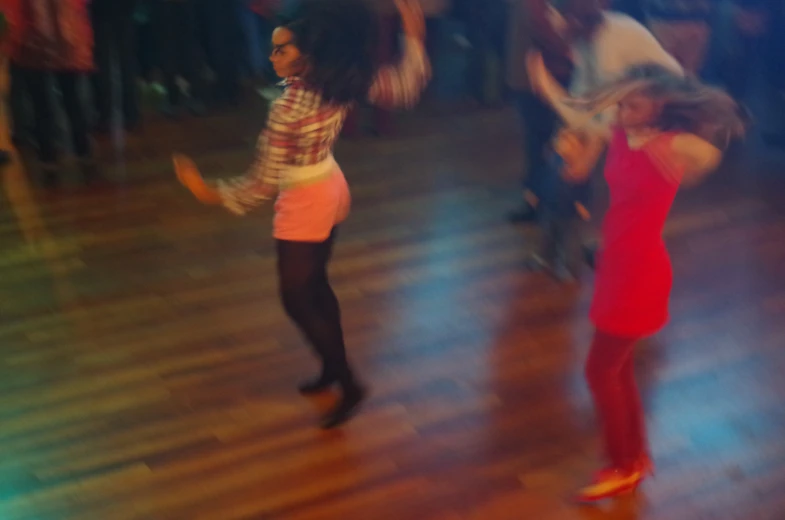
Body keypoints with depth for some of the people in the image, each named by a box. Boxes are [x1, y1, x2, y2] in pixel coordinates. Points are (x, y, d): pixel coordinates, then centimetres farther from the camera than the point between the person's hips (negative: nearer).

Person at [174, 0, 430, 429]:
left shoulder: (288, 109, -30)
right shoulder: (345, 83, -11)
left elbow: (265, 181, -25)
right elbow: (406, 88, -4)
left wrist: (208, 193, -15)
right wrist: (413, 36, 1)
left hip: (304, 204, -8)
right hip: (332, 191, 8)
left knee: (296, 300, 7)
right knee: (315, 286, 24)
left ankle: (348, 384, 14)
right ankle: (333, 369, 40)